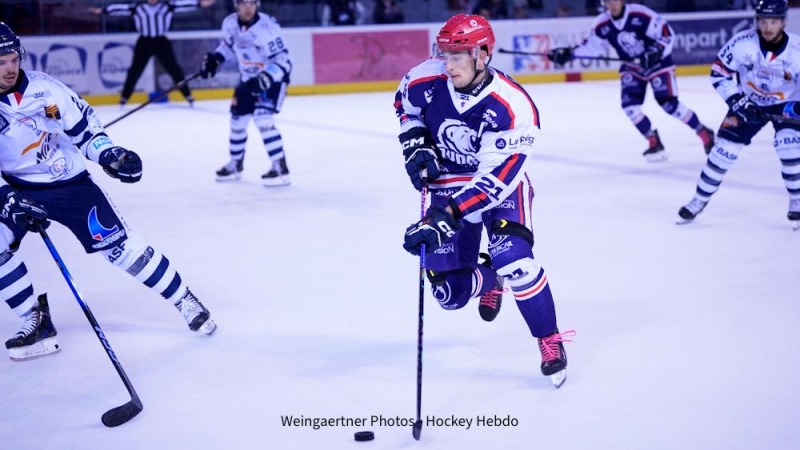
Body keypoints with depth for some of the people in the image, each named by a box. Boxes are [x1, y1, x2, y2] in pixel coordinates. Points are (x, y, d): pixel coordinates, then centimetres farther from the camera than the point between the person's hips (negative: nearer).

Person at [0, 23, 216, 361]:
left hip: (71, 183, -2)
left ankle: (185, 301, 11)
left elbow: (83, 126, -3)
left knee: (120, 246, -4)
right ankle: (36, 321, -1)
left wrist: (108, 154, -17)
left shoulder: (43, 87, -13)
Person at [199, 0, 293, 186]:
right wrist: (215, 58, 0)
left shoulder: (267, 27, -28)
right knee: (237, 119, 14)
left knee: (262, 118, -24)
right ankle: (236, 164, 38)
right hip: (248, 78, 7)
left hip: (273, 78, -7)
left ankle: (280, 168, -19)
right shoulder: (230, 23, -8)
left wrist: (266, 79, -40)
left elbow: (283, 60, -28)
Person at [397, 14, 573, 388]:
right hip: (447, 184, 4)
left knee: (513, 261, -28)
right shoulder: (426, 80, -17)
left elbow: (495, 178, -33)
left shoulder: (514, 108, -30)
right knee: (451, 293, 1)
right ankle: (487, 280, 40)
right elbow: (404, 104, 9)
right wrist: (416, 145, -8)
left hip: (499, 185, -3)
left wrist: (447, 217, -40)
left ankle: (550, 342, -6)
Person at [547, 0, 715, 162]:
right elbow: (592, 46, 1)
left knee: (669, 104, -12)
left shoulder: (641, 15, -25)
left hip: (657, 63, -5)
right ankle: (654, 143, 6)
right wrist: (569, 53, -10)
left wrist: (657, 51, -33)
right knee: (629, 105, -13)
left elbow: (667, 34, -19)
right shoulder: (601, 25, -12)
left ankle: (705, 134, 8)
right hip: (631, 67, 5)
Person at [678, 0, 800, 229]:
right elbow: (719, 73, -13)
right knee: (725, 147, -5)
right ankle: (700, 200, 10)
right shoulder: (742, 43, -24)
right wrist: (736, 100, -22)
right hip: (749, 102, 1)